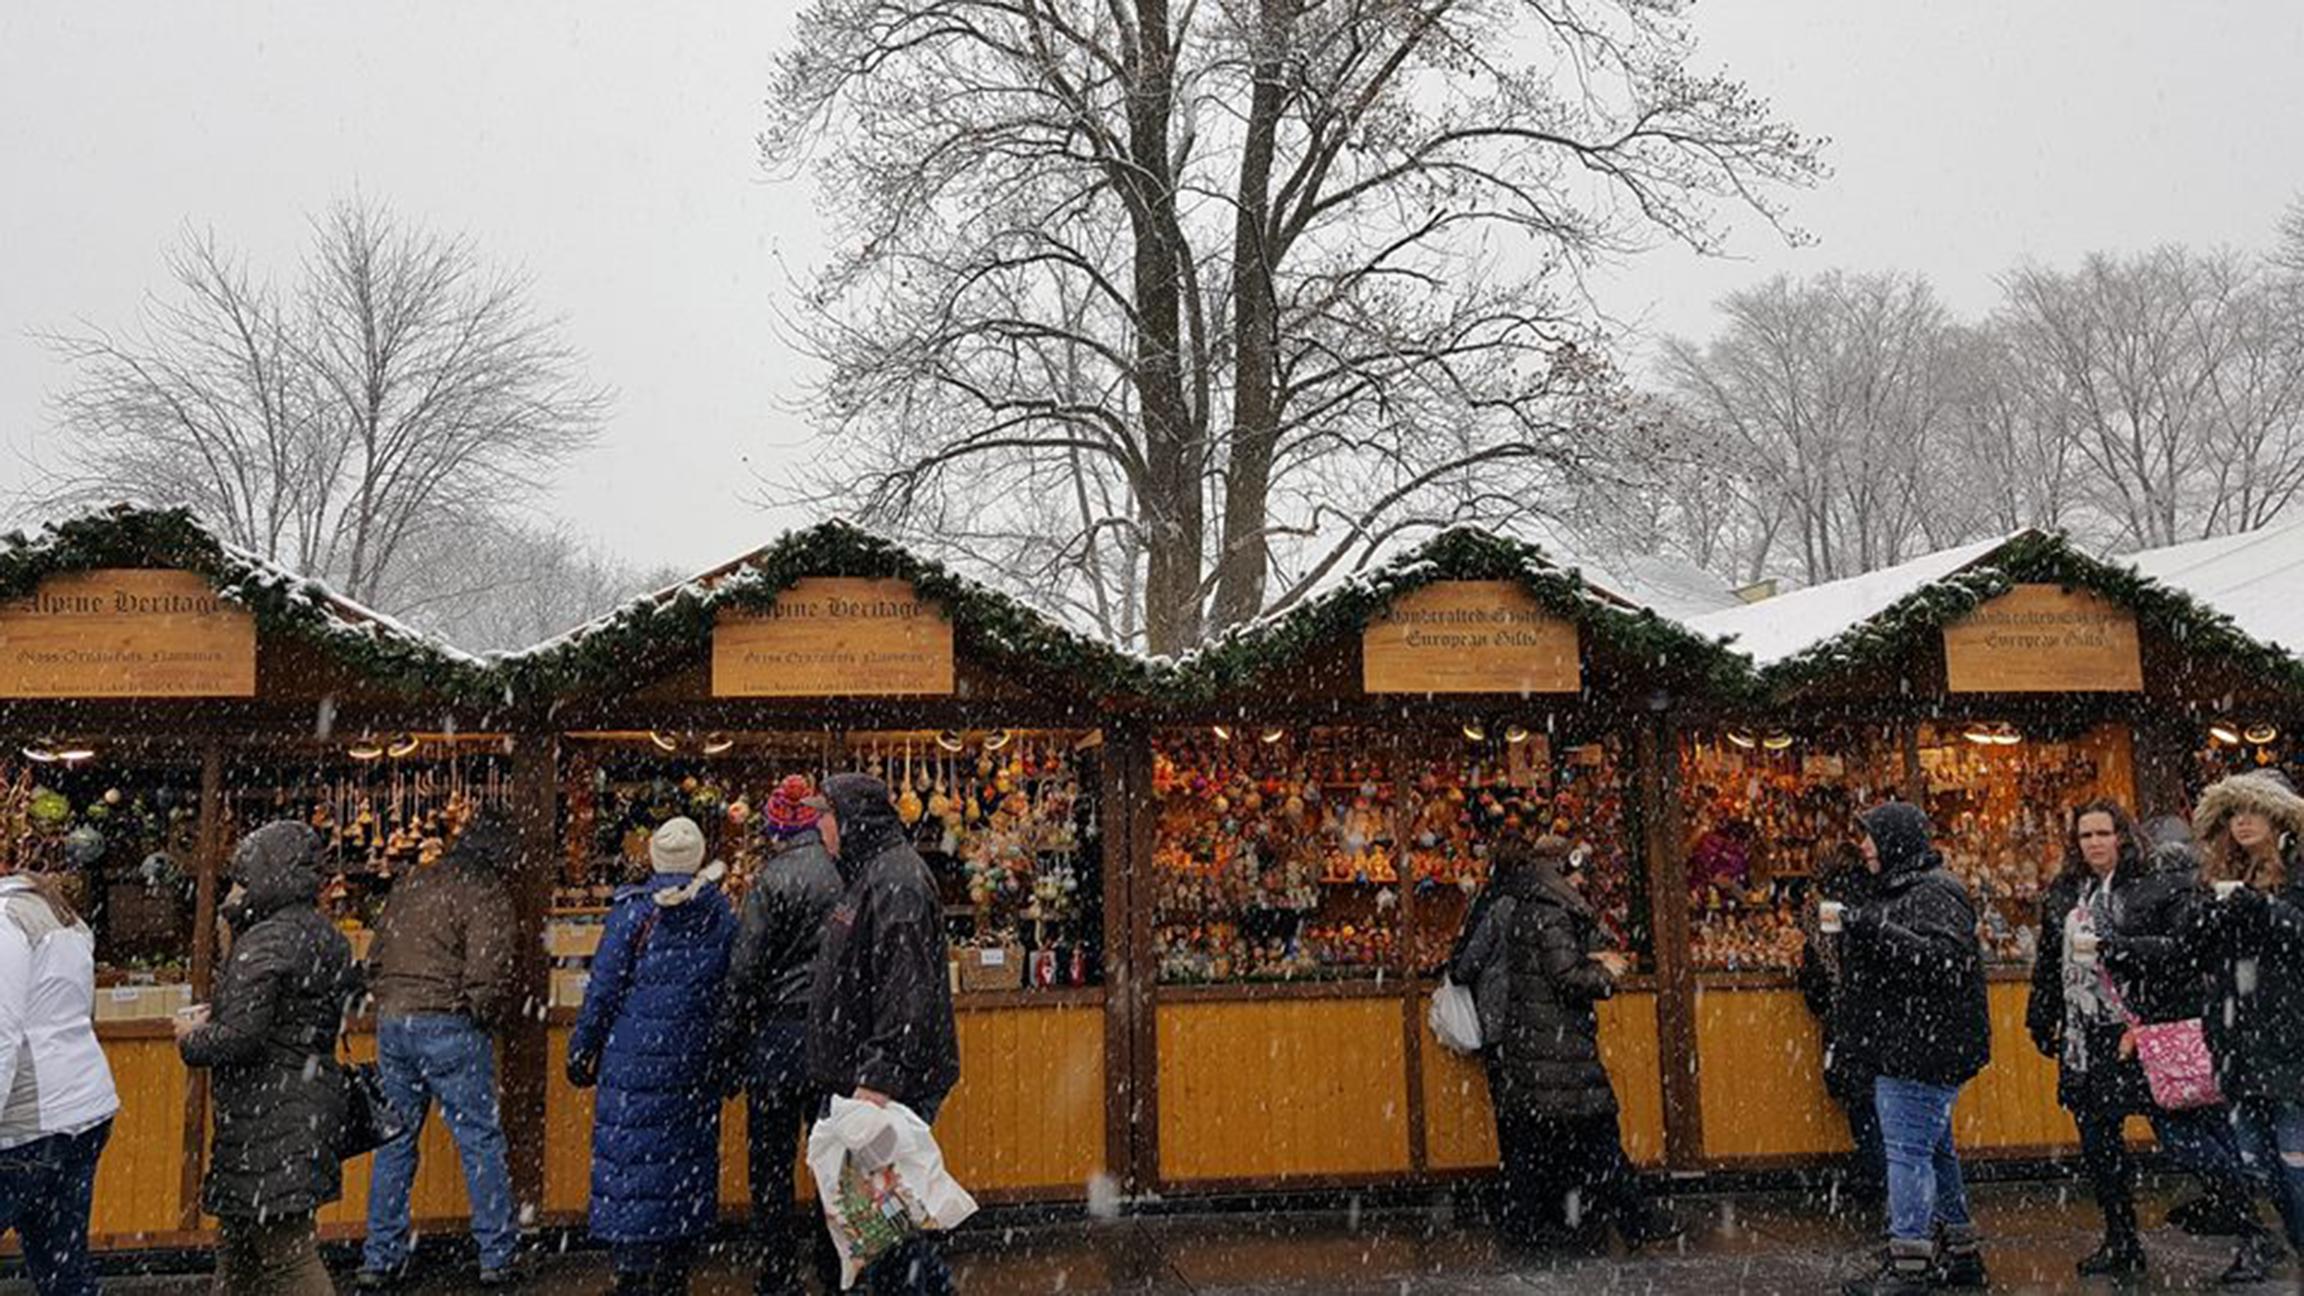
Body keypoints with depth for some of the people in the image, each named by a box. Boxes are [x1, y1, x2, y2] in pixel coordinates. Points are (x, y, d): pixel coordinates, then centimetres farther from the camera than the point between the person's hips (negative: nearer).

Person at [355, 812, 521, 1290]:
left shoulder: (409, 884, 14)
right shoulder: (485, 893, -9)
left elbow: (375, 956, 18)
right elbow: (488, 972, -16)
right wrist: (484, 1016, 1)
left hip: (392, 1022, 7)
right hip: (449, 1027, -6)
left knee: (394, 1140, 15)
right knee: (481, 1141, 2)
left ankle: (380, 1259, 21)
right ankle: (497, 1257, 8)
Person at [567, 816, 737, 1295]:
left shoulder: (632, 909, -7)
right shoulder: (722, 915, 2)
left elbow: (604, 987, -5)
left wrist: (582, 1053, 5)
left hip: (635, 1060, -3)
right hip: (696, 1066, 3)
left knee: (630, 1163, 4)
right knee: (689, 1163, 12)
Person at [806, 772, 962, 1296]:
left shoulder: (895, 882, -15)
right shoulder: (870, 875, 18)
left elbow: (907, 992, -24)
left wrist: (881, 1078, -28)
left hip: (890, 1084, -10)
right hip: (868, 1078, 10)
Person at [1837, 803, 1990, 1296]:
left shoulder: (1935, 893, -14)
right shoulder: (1896, 890, 18)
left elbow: (1949, 960, -26)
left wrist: (1878, 933, -30)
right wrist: (1855, 932, 15)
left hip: (1924, 1050, -11)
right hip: (1904, 1049, 11)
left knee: (1908, 1150, -8)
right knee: (1934, 1149, 17)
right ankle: (1961, 1255, 27)